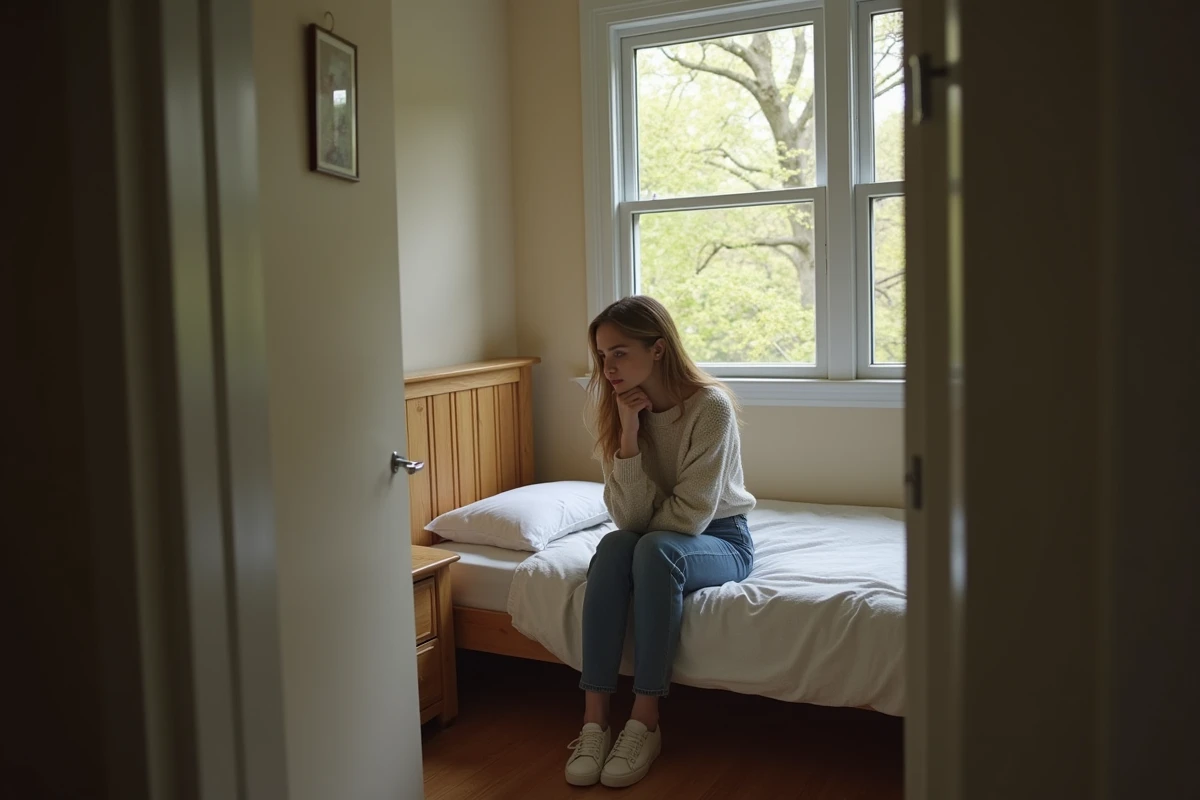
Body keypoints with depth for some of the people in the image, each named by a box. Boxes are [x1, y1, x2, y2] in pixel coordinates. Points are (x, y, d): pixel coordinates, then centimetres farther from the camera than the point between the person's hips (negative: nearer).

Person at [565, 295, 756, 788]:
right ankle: (594, 720, -29)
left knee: (655, 550, -34)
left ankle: (645, 722, -26)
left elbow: (690, 515, -21)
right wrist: (629, 435, -23)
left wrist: (642, 532, -8)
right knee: (613, 547, -29)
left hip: (719, 539, -4)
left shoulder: (710, 406, -20)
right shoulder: (617, 410, -6)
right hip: (655, 541, 4)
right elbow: (628, 518, -14)